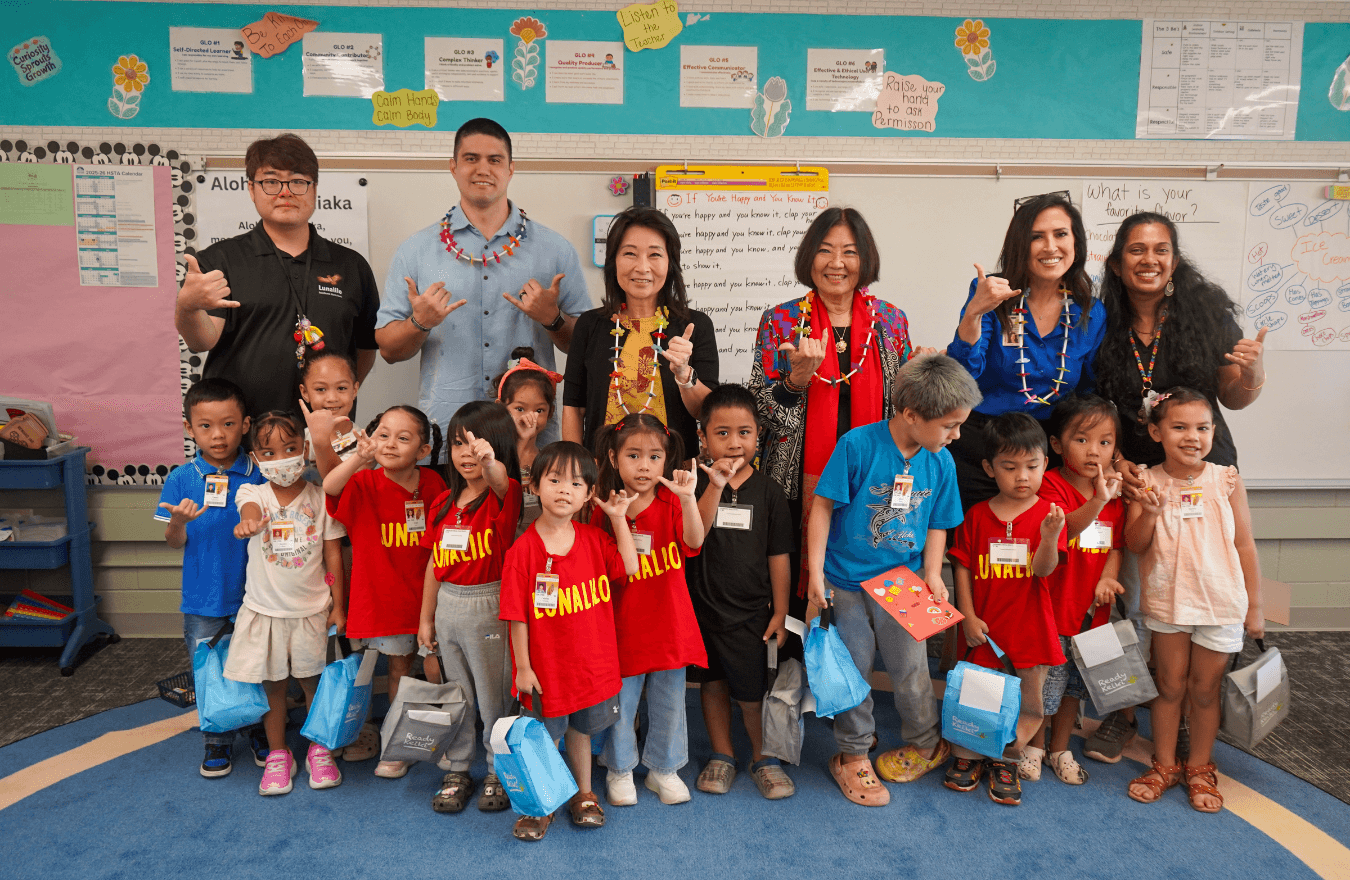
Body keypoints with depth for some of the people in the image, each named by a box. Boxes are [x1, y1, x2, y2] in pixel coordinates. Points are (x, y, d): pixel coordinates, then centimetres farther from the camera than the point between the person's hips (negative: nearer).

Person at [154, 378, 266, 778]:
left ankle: (259, 731, 34)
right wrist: (178, 521, -22)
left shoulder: (258, 477, -7)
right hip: (202, 599, 1)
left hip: (250, 596, -1)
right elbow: (175, 543, -2)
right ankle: (218, 740, 31)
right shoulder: (181, 479, -4)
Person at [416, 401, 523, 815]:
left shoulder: (503, 495, -12)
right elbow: (435, 564, 10)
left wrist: (489, 460, -62)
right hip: (447, 606, 6)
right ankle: (457, 769, 33)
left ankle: (499, 771, 26)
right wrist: (426, 618, 12)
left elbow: (500, 479, -39)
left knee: (494, 695, 8)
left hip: (489, 606, -5)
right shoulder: (443, 503, 5)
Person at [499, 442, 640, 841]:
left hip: (592, 661, 4)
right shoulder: (524, 548, -15)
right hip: (546, 665, -3)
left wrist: (619, 519, -8)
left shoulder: (594, 539, -1)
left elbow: (630, 569, -5)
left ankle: (584, 795, 40)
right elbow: (517, 615, -12)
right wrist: (522, 666, -10)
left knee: (581, 731, 21)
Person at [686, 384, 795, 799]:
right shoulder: (697, 484, -6)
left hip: (750, 611, -1)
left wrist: (779, 612, 0)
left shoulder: (767, 491, -3)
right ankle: (721, 756, 34)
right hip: (702, 606, 1)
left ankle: (762, 757, 27)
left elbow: (778, 556, 0)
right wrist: (715, 488, -27)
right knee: (713, 684, 15)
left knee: (752, 694, 3)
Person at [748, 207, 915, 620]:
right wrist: (799, 377, -20)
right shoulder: (780, 322, 0)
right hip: (801, 486, -1)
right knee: (799, 596, 3)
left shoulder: (891, 320, 6)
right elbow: (761, 411, -3)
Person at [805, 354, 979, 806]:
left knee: (910, 669, 11)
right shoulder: (858, 445, -18)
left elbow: (937, 524, 9)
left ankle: (926, 743, 37)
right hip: (846, 582, -3)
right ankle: (853, 756, 27)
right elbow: (823, 506, -13)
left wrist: (932, 574, -4)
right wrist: (815, 571, -15)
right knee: (853, 670, 8)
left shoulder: (941, 462, -2)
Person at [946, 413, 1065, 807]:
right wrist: (968, 616, -4)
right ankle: (967, 756, 29)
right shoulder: (976, 516, 0)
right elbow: (962, 568, 3)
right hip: (985, 629, 0)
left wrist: (1050, 536, -32)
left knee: (1028, 702, 9)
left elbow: (1043, 568, -12)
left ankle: (1006, 761, 29)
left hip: (1030, 628, 0)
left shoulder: (1048, 513, -2)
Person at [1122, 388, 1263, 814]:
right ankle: (1165, 764, 27)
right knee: (1169, 686, 12)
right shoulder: (1148, 483, -5)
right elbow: (1135, 545, -4)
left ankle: (1200, 768, 29)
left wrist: (1254, 607, 2)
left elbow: (1244, 545, 1)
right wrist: (1149, 514, -24)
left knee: (1204, 690, 11)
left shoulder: (1227, 481, -5)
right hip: (1166, 602, 0)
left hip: (1221, 605, 0)